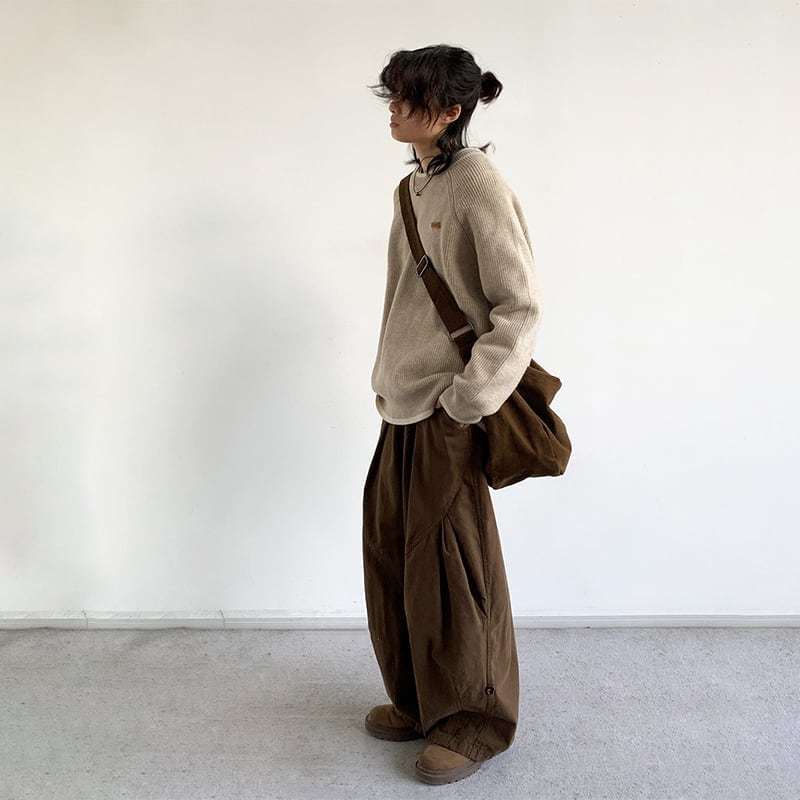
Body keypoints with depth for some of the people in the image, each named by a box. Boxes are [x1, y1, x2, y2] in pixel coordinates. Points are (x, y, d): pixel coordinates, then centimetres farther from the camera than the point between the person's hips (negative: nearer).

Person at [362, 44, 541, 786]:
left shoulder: (479, 187, -13)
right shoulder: (413, 188, 12)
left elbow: (519, 308, -16)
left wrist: (467, 399, -18)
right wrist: (388, 379, 14)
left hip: (447, 416, -9)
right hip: (402, 406, 9)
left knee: (448, 569, 1)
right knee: (392, 552, 15)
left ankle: (474, 723, 21)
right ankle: (419, 702, 34)